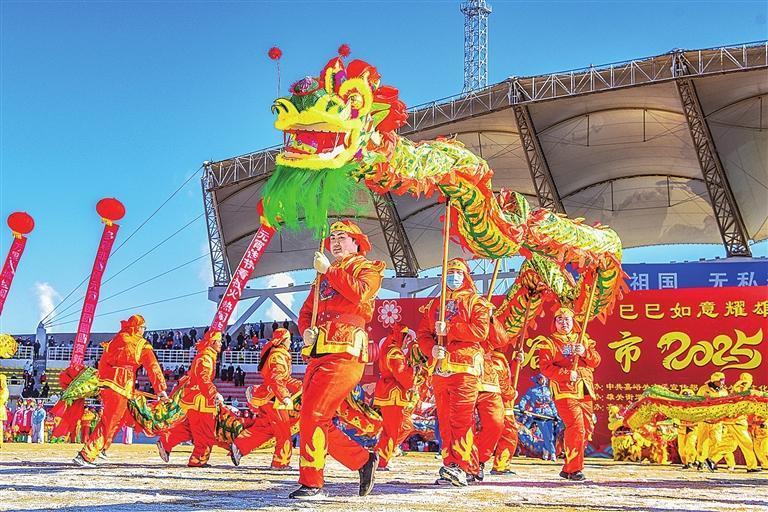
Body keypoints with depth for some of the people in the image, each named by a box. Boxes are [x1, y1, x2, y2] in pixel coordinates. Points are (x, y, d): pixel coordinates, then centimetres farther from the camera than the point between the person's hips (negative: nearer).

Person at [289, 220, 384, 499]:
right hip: (318, 354, 8)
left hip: (344, 353, -8)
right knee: (319, 422, 4)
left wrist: (330, 271, -6)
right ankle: (363, 460, 17)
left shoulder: (367, 269, 9)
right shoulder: (323, 276, 28)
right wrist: (306, 330, 3)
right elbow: (305, 312, 25)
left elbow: (359, 293, -13)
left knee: (313, 415, -17)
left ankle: (311, 483, -10)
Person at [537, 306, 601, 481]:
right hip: (565, 393, -6)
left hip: (585, 393, 6)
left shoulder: (583, 339, 19)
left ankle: (568, 469, 19)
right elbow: (545, 367, -9)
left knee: (587, 430, 8)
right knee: (576, 429, -18)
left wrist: (585, 352, -13)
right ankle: (574, 469, -9)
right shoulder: (548, 343, 4)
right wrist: (567, 374, -20)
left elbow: (596, 361, 8)